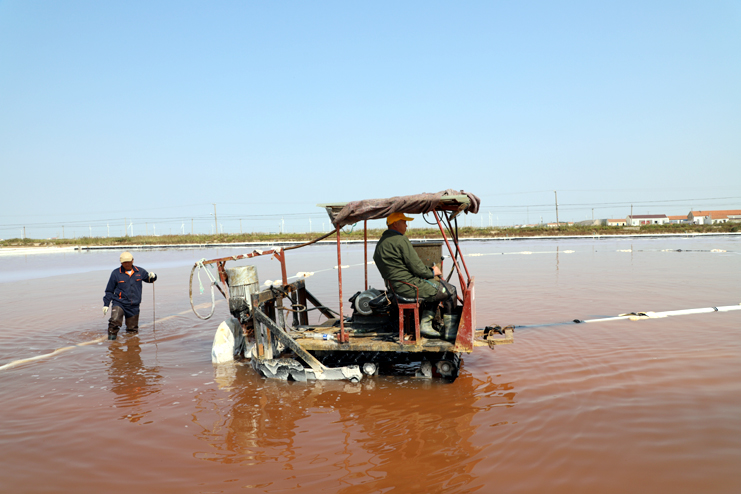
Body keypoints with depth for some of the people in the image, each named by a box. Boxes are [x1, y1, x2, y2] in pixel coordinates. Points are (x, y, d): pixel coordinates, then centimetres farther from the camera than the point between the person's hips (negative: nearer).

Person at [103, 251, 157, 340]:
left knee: (133, 331, 9)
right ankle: (112, 335, -6)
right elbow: (109, 290, 6)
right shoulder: (116, 273, -1)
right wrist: (106, 304, 4)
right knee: (115, 320, -29)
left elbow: (148, 279, 21)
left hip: (134, 306, 2)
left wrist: (152, 277, -4)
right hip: (119, 303, -2)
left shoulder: (140, 271, 4)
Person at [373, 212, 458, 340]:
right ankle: (450, 332, 9)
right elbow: (416, 266, -18)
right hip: (409, 286, -10)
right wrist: (432, 272, 1)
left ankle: (425, 325, 19)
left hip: (395, 287, 10)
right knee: (450, 290, 3)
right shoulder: (400, 240, -16)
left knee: (436, 289, 27)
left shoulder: (381, 243, 15)